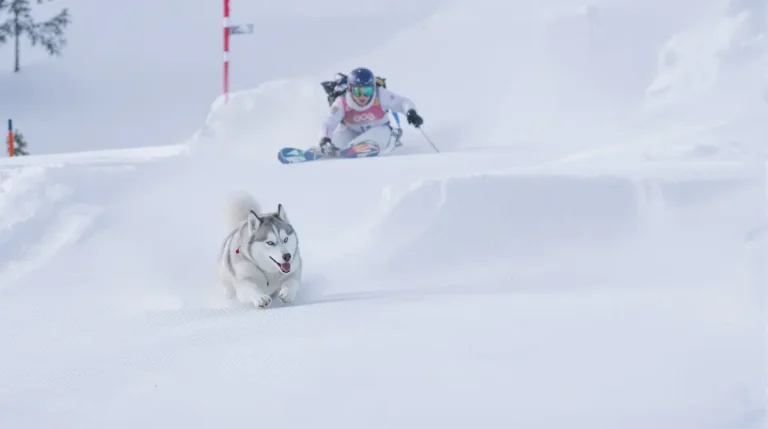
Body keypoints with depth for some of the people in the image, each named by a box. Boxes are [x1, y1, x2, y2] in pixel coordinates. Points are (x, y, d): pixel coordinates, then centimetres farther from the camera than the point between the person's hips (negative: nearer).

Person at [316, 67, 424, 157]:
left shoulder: (380, 96, -27)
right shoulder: (342, 103, -27)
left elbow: (403, 102, -23)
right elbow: (329, 123, -37)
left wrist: (411, 112, -46)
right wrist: (325, 140, -57)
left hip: (378, 131, -1)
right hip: (352, 133, 1)